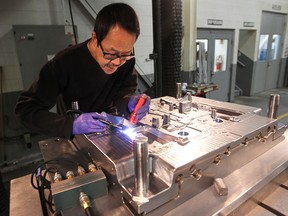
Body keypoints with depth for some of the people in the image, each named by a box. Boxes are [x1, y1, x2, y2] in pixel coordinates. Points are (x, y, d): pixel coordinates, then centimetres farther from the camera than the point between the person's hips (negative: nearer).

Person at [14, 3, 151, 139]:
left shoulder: (125, 55, -14)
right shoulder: (64, 63, -24)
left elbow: (126, 88, -5)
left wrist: (129, 102, -27)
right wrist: (71, 125, -35)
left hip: (112, 130, 2)